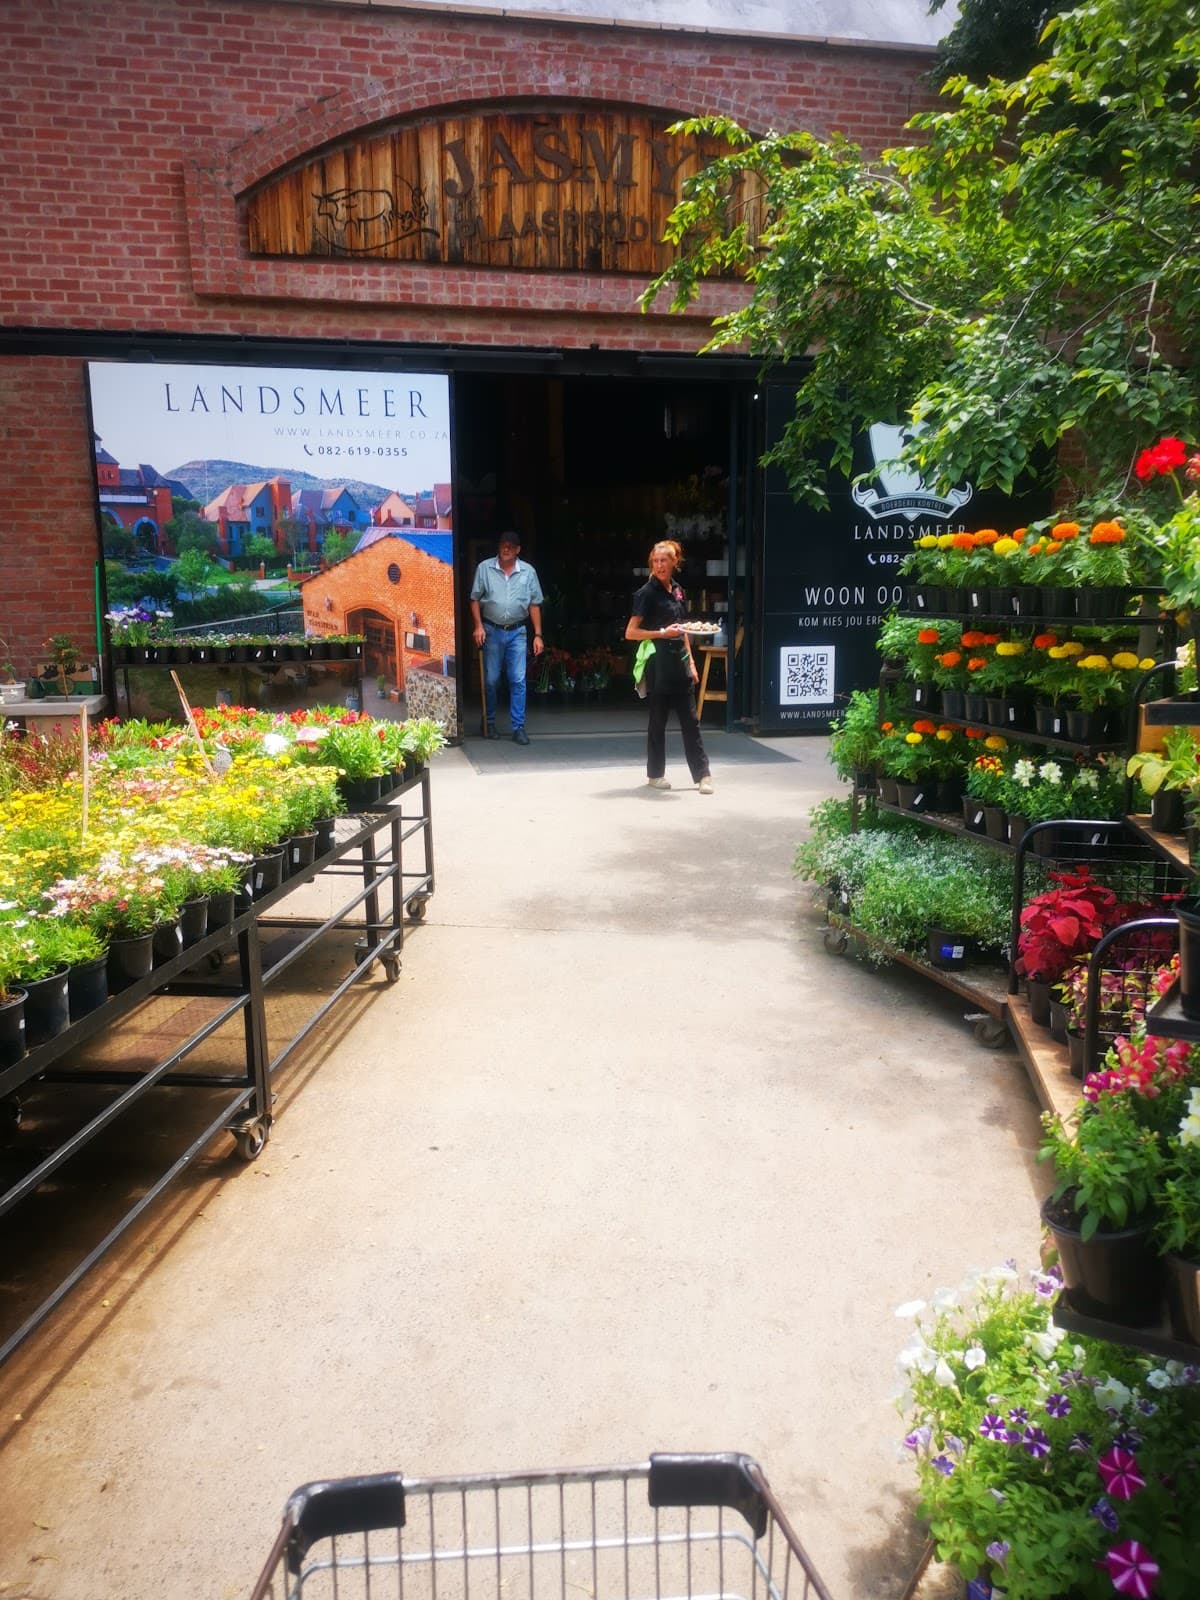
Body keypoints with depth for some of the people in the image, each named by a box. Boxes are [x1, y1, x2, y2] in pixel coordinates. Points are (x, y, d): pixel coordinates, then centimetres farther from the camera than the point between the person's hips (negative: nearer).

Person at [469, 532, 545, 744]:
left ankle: (518, 727, -1)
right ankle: (490, 723, 21)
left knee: (518, 681, -5)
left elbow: (534, 604, 6)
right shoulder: (484, 568, 1)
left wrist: (538, 635, 1)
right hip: (492, 631, 0)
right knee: (491, 680, 6)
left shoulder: (528, 571, 4)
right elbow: (475, 599, 3)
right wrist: (478, 626, -8)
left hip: (516, 632, 0)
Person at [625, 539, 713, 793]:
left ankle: (702, 775, 7)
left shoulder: (677, 591, 12)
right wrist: (663, 633, -17)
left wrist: (691, 661, 15)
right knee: (658, 720, 3)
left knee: (691, 720, 4)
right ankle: (655, 774, 16)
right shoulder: (647, 593, -7)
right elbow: (630, 632, -11)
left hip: (680, 662, 6)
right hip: (658, 664, -6)